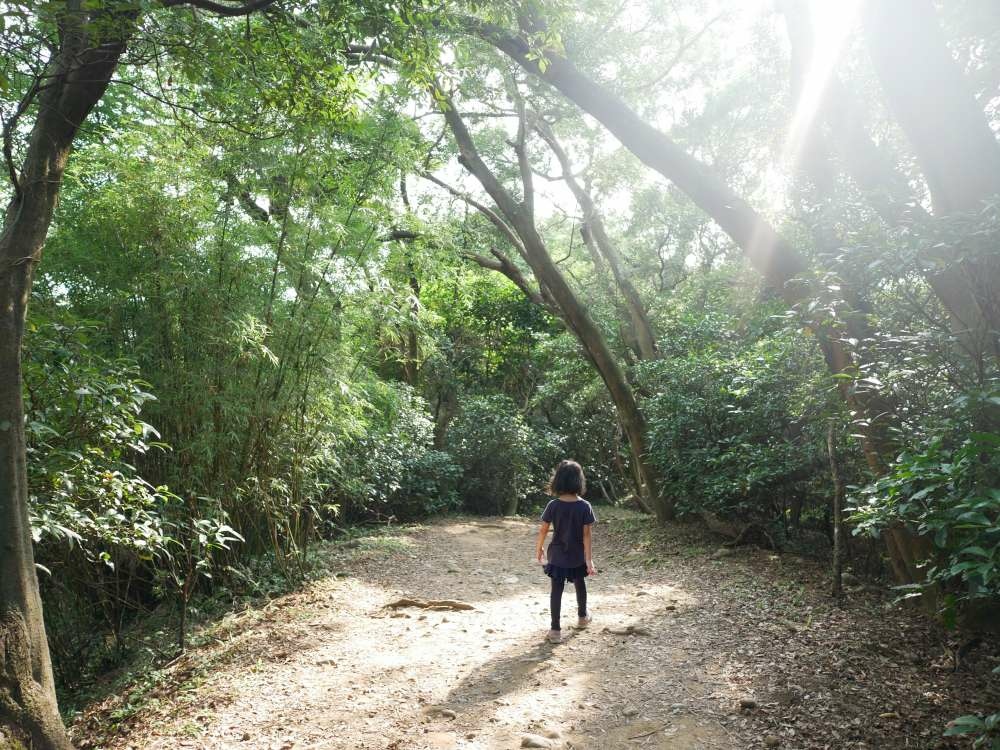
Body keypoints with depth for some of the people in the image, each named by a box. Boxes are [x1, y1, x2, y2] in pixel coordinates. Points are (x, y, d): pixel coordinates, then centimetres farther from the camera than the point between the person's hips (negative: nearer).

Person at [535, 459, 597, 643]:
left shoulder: (553, 505, -13)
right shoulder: (584, 506, -14)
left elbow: (543, 530, -7)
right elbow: (587, 535, -14)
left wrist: (538, 549, 8)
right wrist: (589, 559, -10)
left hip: (557, 555, -1)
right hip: (577, 556, 1)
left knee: (556, 590, 6)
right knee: (580, 585, 24)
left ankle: (556, 630, 6)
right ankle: (582, 616, 45)